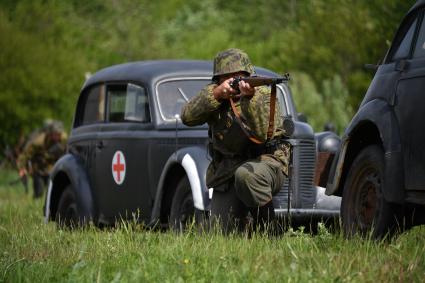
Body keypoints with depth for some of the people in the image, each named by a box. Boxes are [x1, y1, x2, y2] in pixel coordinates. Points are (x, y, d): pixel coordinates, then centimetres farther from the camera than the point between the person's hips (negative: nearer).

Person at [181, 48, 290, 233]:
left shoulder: (264, 95, -7)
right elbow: (188, 117, -13)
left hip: (266, 161, -4)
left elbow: (262, 134, -24)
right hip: (226, 172, 4)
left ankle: (267, 226, -16)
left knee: (245, 174, -39)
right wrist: (216, 93, -26)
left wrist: (250, 99, -37)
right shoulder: (213, 93, 4)